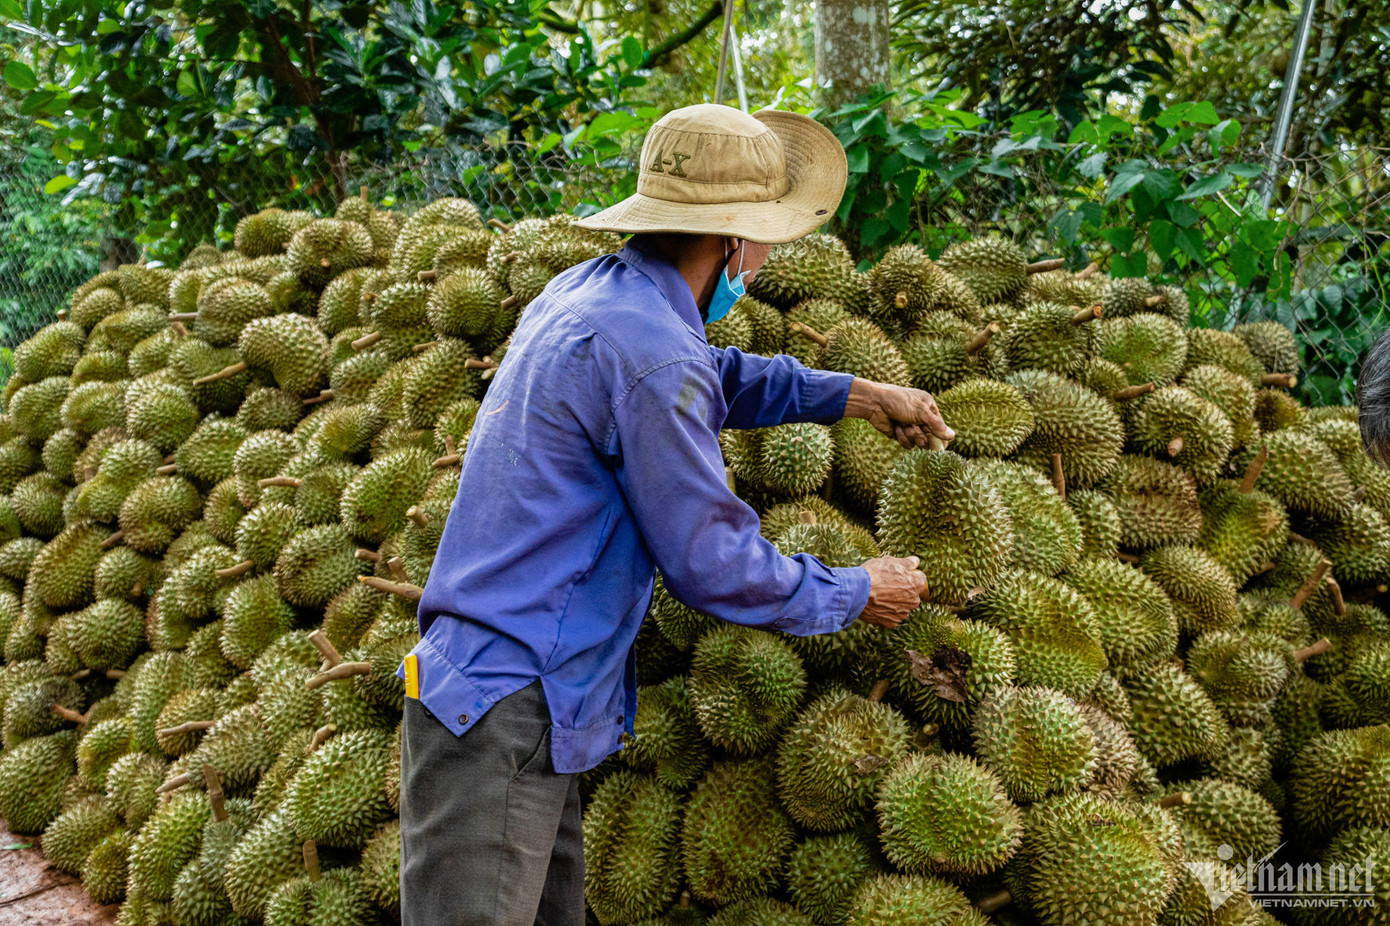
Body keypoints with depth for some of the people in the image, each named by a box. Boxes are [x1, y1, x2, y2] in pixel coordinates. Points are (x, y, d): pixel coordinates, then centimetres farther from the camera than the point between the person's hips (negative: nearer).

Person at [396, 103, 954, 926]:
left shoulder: (585, 290, 10)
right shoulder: (648, 353, -21)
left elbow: (722, 377, 29)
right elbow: (716, 567, -15)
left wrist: (862, 395, 26)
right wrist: (860, 594, 0)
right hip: (503, 712, -10)